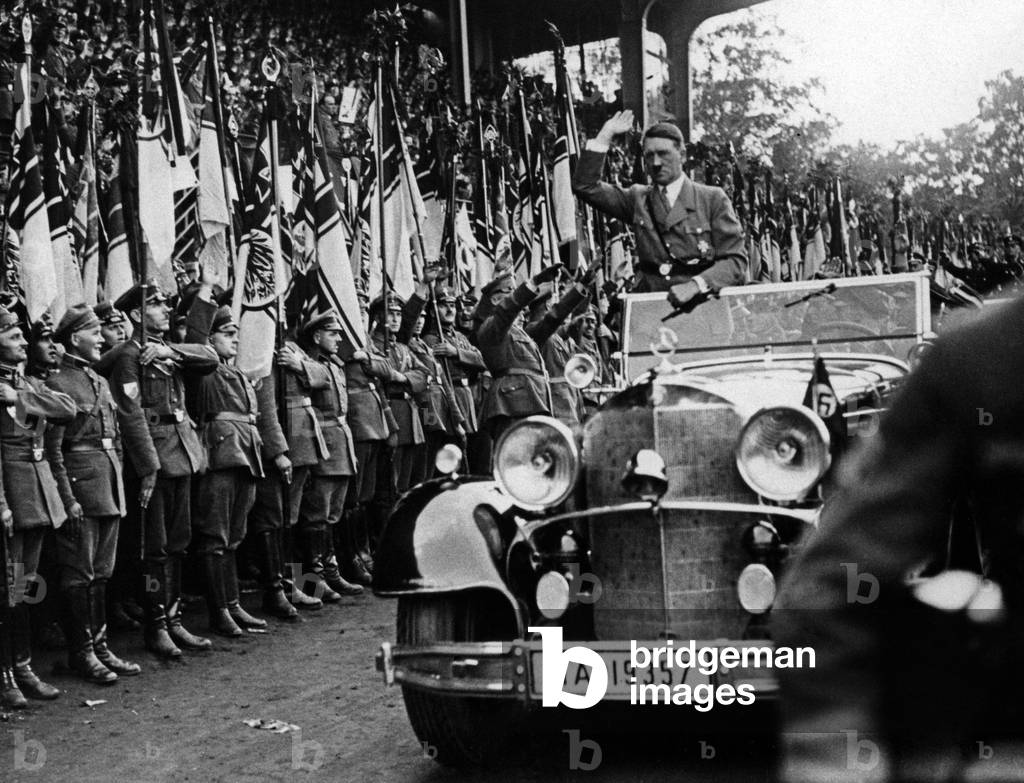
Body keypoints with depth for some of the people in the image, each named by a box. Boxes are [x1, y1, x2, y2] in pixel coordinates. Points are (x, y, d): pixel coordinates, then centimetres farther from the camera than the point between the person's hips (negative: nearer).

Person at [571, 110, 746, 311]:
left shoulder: (712, 199, 5)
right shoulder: (637, 199, 15)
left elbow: (735, 262, -2)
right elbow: (585, 185, 9)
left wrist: (695, 285, -18)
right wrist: (606, 135, 7)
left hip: (703, 305, -3)